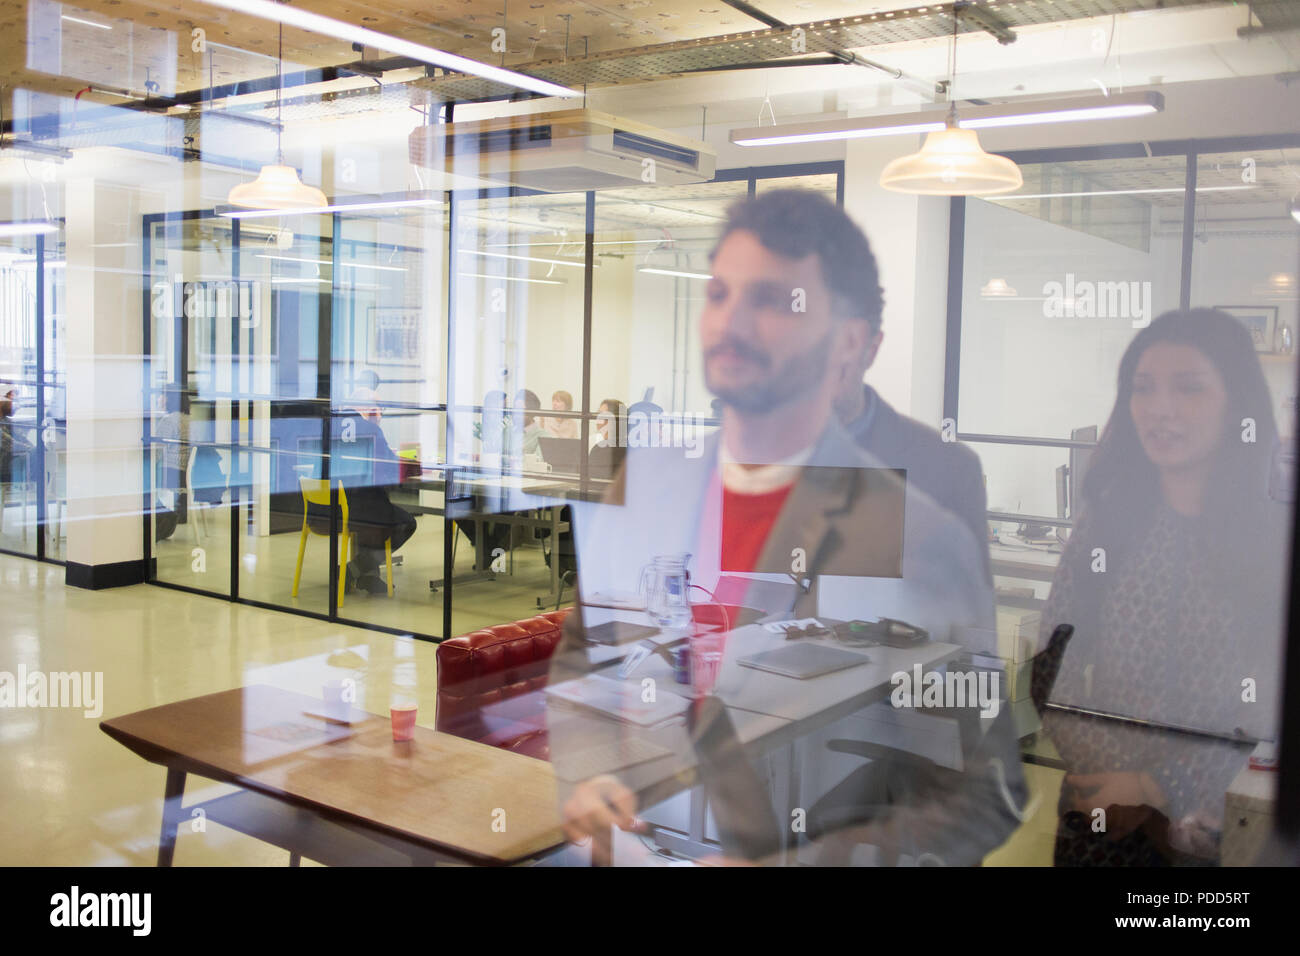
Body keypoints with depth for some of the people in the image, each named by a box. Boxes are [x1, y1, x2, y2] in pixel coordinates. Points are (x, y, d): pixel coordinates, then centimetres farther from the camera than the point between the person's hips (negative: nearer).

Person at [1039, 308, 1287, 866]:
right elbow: (1054, 669, -4)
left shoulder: (1278, 537, -8)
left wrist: (1165, 787, -15)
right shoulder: (1106, 523, -3)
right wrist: (1115, 784, -15)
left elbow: (1278, 706, -10)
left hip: (1224, 828, -1)